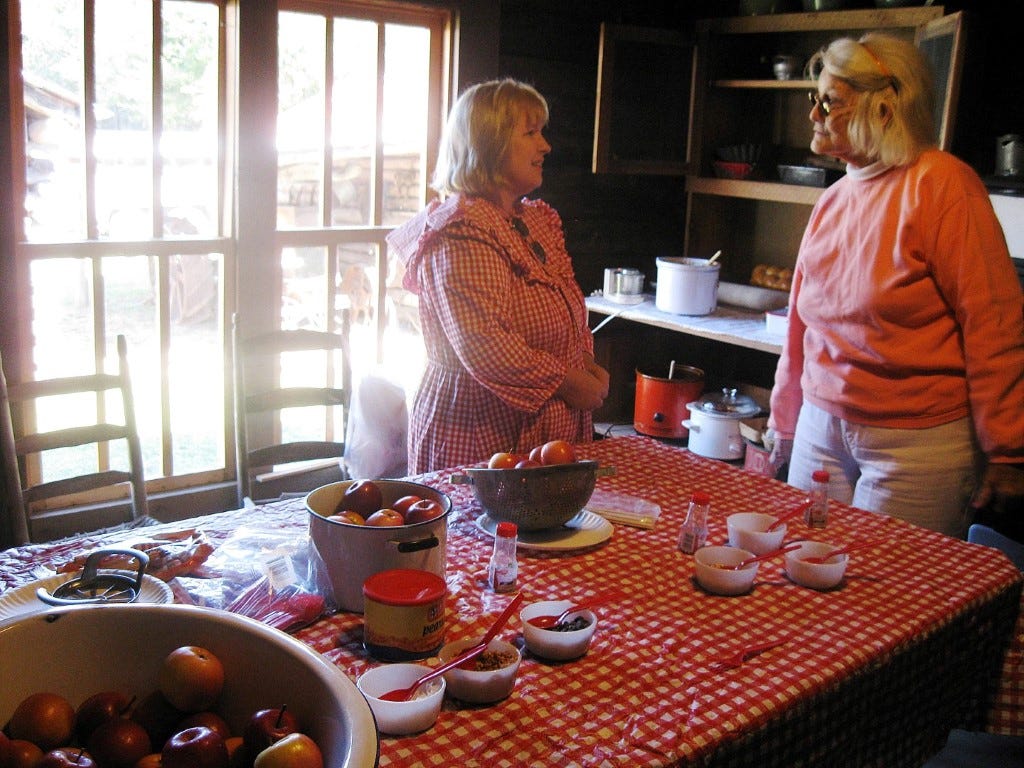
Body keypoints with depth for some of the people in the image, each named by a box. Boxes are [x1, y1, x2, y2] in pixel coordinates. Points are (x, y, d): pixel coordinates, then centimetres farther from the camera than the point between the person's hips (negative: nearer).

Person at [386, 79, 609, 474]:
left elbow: (569, 320, 24)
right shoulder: (461, 235, -17)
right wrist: (565, 381, -16)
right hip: (480, 439, -9)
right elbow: (481, 345, -26)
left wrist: (587, 366, 5)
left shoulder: (536, 222, 14)